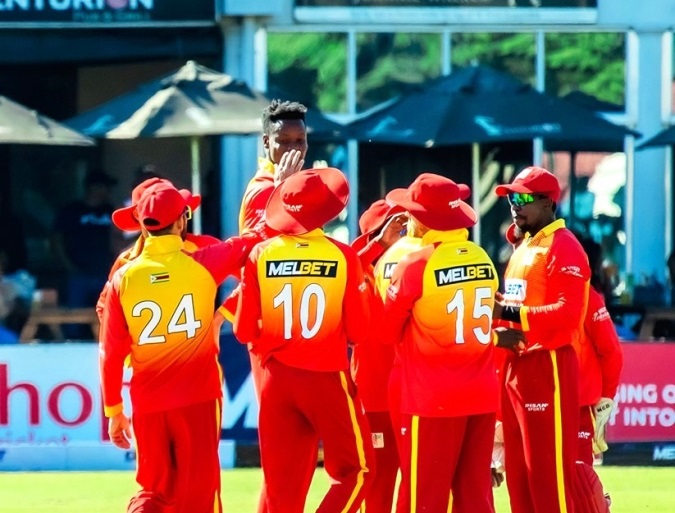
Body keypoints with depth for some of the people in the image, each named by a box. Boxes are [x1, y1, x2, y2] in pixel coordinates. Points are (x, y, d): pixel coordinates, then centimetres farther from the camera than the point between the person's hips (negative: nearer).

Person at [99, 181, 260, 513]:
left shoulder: (123, 278, -2)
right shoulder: (203, 264, -7)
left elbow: (111, 353, 1)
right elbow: (252, 241, 9)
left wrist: (113, 411, 11)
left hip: (147, 402, 2)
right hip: (197, 398, -2)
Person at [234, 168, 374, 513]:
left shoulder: (261, 255, -5)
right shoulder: (343, 256, -9)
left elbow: (244, 331, -2)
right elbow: (359, 331, -5)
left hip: (277, 379, 3)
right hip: (328, 378, -3)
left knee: (281, 483, 9)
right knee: (355, 468, 11)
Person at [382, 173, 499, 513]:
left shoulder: (415, 265, -11)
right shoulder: (483, 261, 5)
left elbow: (387, 330, -1)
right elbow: (478, 321, 11)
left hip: (432, 397, -5)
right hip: (481, 395, 5)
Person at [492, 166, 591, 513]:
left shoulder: (563, 248, -10)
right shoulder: (523, 248, 20)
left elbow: (568, 312, -21)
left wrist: (509, 312, -23)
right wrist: (499, 333, 2)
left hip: (548, 365, -10)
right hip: (516, 365, 10)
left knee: (548, 471, -10)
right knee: (518, 473, 12)